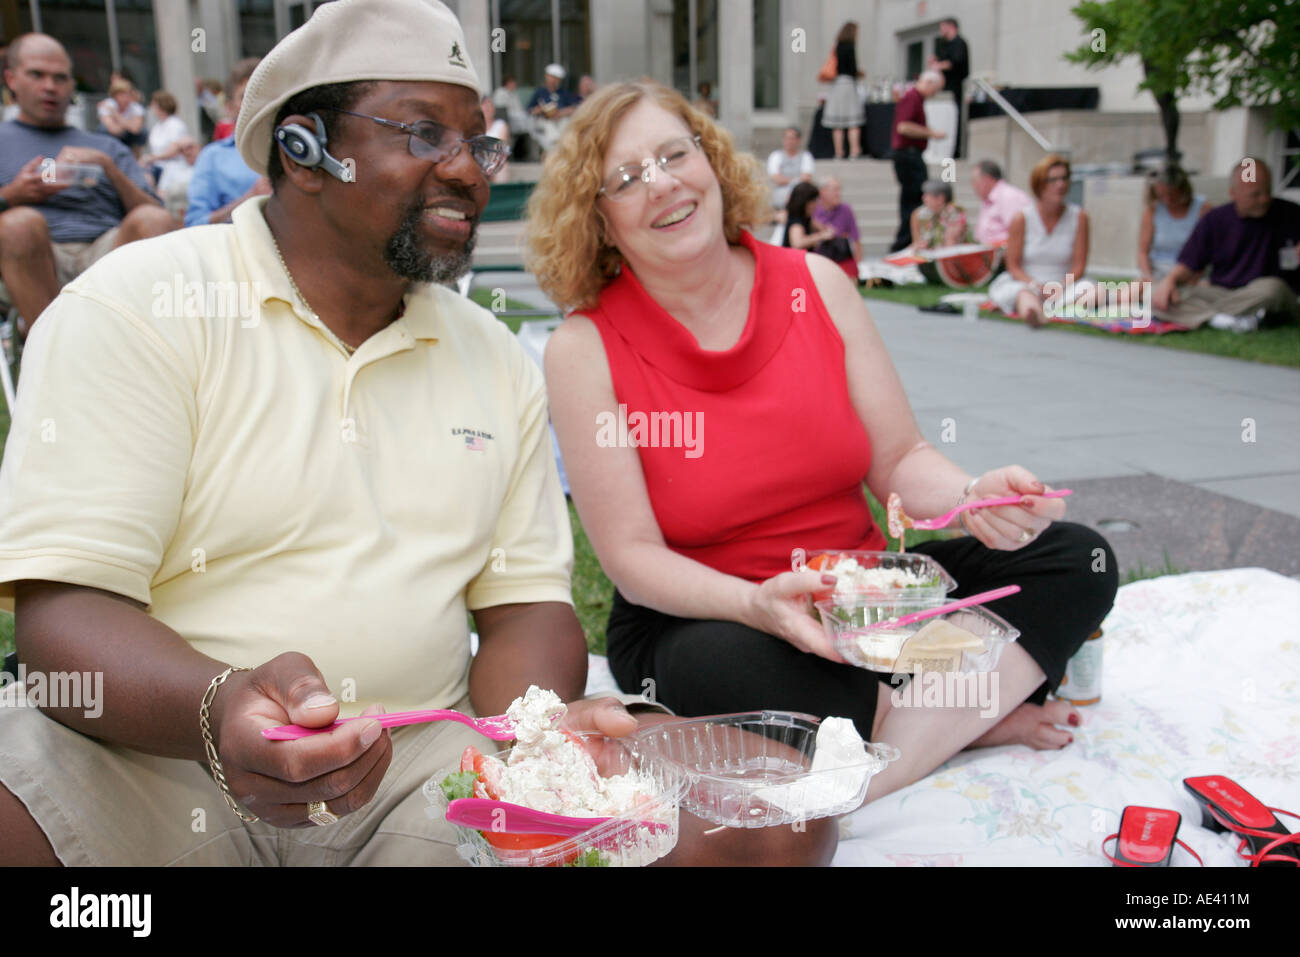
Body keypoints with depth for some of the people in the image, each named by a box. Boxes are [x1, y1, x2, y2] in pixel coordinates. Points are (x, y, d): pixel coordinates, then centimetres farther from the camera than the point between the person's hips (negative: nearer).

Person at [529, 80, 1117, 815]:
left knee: (1076, 558, -10)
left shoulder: (817, 285, 0)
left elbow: (900, 460, 2)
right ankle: (983, 712, -13)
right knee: (732, 668, -39)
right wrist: (757, 603, -30)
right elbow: (633, 557, -11)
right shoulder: (585, 348, -10)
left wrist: (973, 498, -21)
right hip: (700, 619, -3)